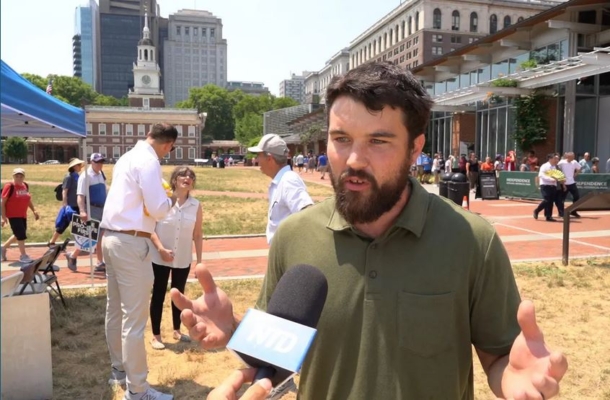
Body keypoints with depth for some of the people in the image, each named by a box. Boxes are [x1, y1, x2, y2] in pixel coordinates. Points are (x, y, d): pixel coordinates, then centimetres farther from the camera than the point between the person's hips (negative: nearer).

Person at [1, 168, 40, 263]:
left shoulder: (25, 186, 6)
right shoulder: (9, 186, -14)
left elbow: (28, 199, 19)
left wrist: (34, 210, 12)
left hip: (23, 215, 8)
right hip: (13, 215, -8)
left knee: (19, 235, 17)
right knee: (21, 235, -7)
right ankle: (23, 256, 5)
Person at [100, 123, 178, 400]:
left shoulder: (128, 157, 14)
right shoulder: (148, 162, -14)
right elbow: (158, 209, -19)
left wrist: (158, 196, 18)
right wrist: (170, 201, 0)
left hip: (111, 238, 10)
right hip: (130, 243, -10)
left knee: (115, 310, 19)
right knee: (134, 318, -2)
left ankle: (118, 370, 35)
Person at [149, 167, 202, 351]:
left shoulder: (196, 205, -3)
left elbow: (197, 235, 3)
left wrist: (199, 260, 3)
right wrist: (161, 249, -20)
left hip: (183, 260, 3)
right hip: (160, 258, -3)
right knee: (158, 295, 7)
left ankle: (177, 331, 34)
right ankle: (156, 335, 20)